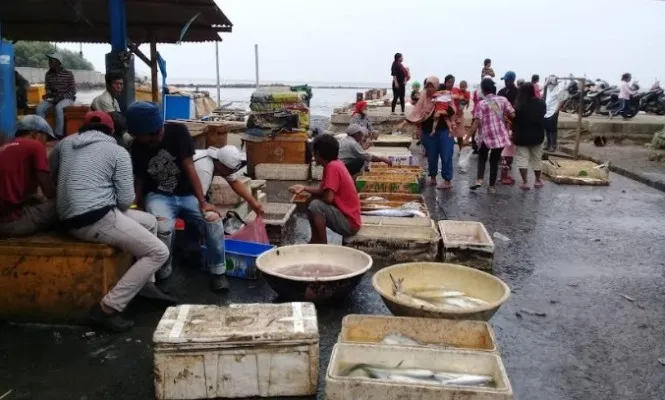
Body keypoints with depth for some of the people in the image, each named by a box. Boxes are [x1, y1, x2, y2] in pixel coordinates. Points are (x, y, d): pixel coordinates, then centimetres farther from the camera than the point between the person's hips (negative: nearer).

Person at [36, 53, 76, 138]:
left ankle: (59, 134, -32)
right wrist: (48, 94, -9)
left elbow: (73, 91, -10)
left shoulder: (68, 74, -9)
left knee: (58, 107, -37)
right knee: (39, 108, -22)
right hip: (53, 98, 5)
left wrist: (61, 97, -22)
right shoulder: (48, 74, 5)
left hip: (67, 98, -5)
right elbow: (48, 88, 15)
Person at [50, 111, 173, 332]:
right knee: (159, 252, -5)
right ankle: (108, 309, -10)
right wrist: (113, 203, 18)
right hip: (97, 219, -8)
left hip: (69, 220, 8)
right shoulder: (118, 151, 0)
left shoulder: (65, 143, 15)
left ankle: (145, 284, 26)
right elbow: (126, 200, -5)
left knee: (150, 221, 22)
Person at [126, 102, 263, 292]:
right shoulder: (137, 148, -7)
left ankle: (217, 272, -4)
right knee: (163, 227, -32)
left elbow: (189, 167, -17)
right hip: (158, 196, 0)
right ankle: (162, 272, -5)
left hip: (187, 194, 0)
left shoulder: (177, 131, -15)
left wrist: (202, 202, -22)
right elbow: (139, 180, 3)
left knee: (213, 221, -26)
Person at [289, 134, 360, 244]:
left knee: (315, 206, -25)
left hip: (349, 223, -10)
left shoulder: (332, 166, -20)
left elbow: (328, 198, -24)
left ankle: (322, 244, -9)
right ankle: (315, 241, 20)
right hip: (347, 216, 10)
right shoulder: (335, 164, 7)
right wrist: (304, 188, 5)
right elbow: (323, 190, 15)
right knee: (315, 200, 20)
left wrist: (312, 195, -5)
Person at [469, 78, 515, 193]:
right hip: (501, 136, 2)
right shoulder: (503, 99, 2)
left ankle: (479, 179, 0)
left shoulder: (481, 103, -6)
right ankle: (492, 186, 12)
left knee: (482, 157, 19)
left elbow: (476, 122, -11)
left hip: (486, 136, -2)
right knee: (494, 160, 12)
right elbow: (512, 114, 1)